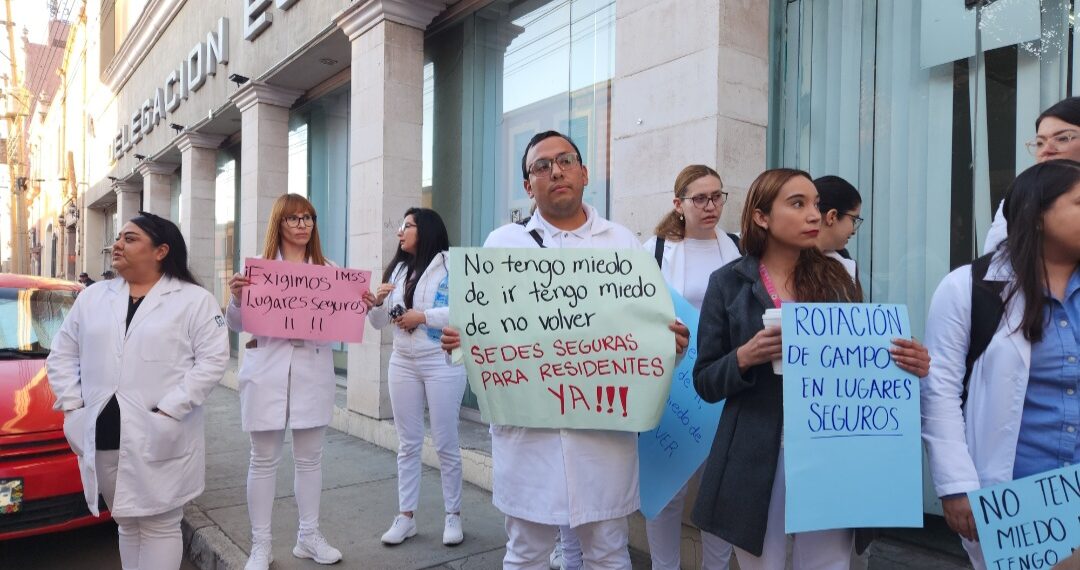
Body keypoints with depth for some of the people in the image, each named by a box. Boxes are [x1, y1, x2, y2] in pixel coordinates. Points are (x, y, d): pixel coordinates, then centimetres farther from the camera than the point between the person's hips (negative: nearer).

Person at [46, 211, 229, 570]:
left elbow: (213, 361, -11)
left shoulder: (195, 301, -5)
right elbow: (62, 354, 16)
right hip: (102, 438, 5)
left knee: (160, 526, 5)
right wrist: (71, 404, 3)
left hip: (160, 439, -5)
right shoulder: (91, 298, 12)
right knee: (127, 524, 19)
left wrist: (168, 411, -17)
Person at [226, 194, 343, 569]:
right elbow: (238, 325, 2)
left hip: (313, 371, 2)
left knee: (309, 457, 11)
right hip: (267, 372, -2)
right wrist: (236, 298, -17)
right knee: (264, 460, 6)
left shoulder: (328, 271, 7)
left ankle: (309, 536, 25)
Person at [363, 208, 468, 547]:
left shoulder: (451, 264, -9)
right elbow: (381, 322, 12)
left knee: (445, 443, 5)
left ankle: (453, 516, 19)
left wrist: (422, 316, -19)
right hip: (402, 364, 6)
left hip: (442, 364, -6)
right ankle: (405, 517, 21)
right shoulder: (397, 269, 11)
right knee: (408, 444, 12)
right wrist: (374, 305, -9)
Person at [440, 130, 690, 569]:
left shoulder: (622, 242, 10)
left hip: (605, 424, 1)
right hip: (527, 425, 0)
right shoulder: (503, 243, 7)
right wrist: (457, 338, -17)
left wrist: (671, 341, -13)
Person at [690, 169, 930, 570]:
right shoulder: (730, 282, -2)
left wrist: (907, 365, -10)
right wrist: (745, 357, -20)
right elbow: (705, 382, -2)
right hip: (757, 458, -1)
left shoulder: (837, 278, 4)